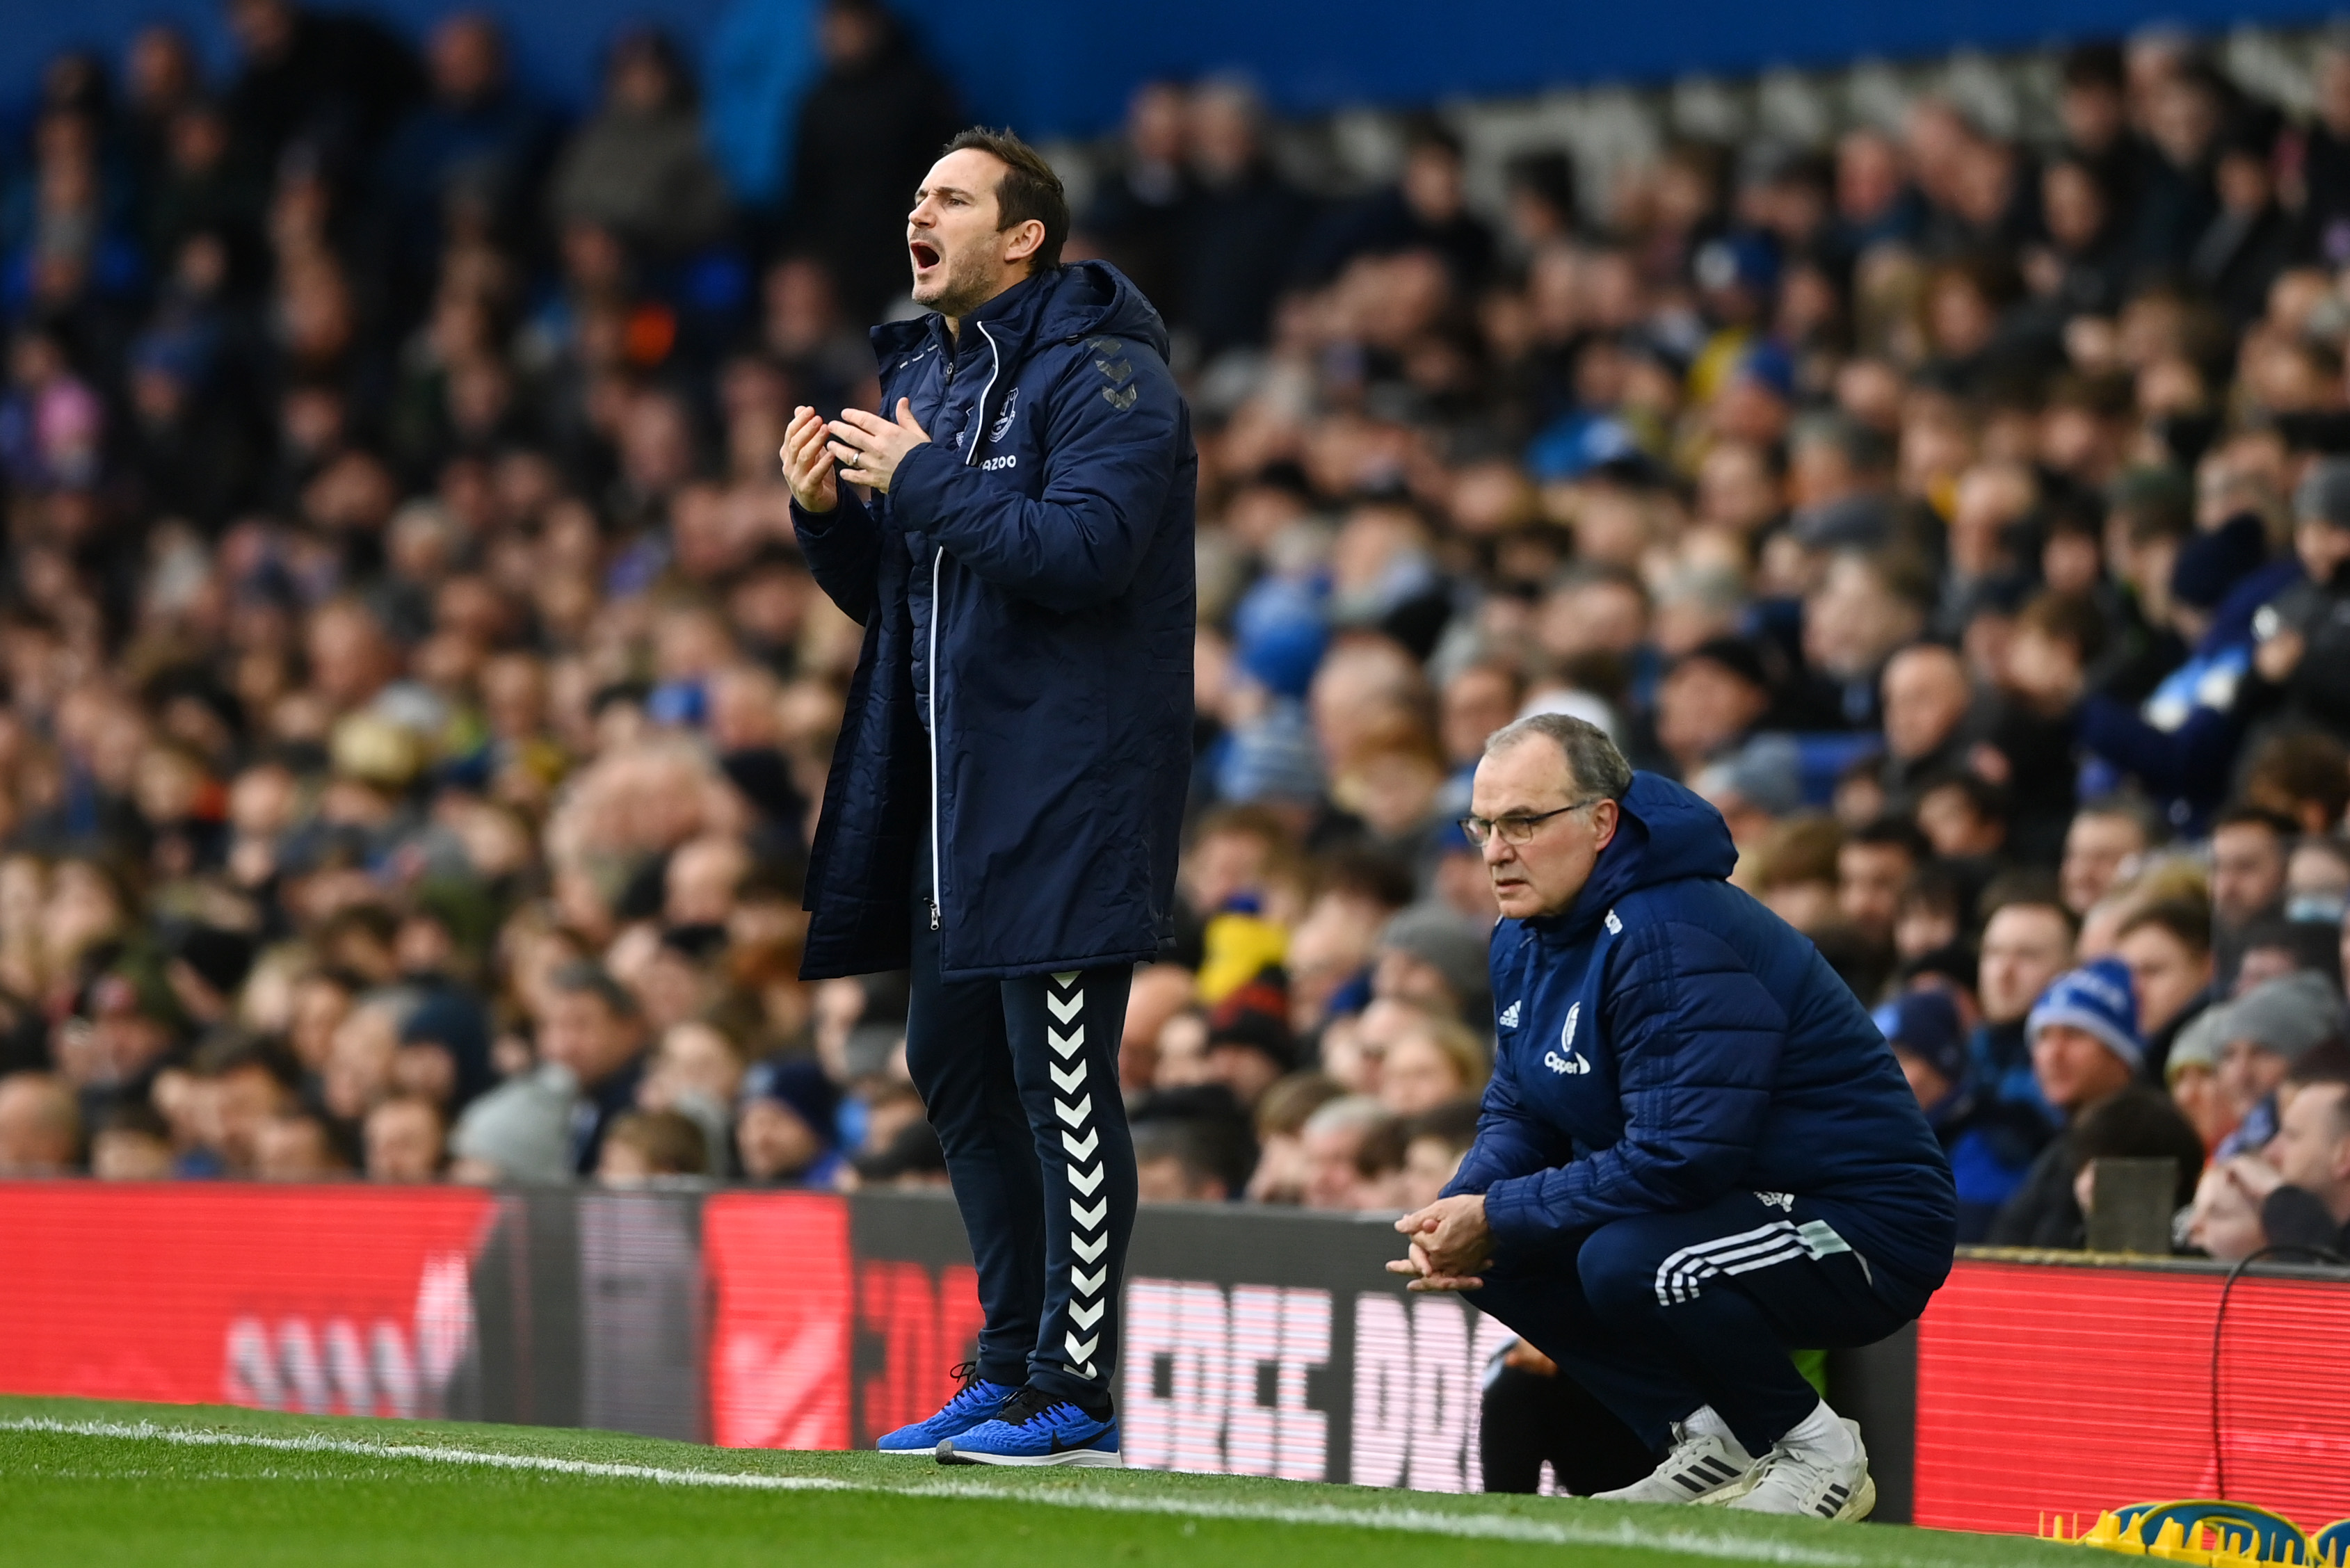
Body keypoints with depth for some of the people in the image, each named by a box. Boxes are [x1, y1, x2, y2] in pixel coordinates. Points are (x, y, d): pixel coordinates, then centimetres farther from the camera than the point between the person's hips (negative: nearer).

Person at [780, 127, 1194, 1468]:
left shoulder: (1101, 375, -9)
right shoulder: (922, 375, 18)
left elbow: (1085, 549, -24)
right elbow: (888, 597, 22)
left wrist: (922, 483, -17)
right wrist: (830, 511, 2)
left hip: (1067, 787, -9)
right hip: (952, 790, 9)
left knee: (1061, 1081, -10)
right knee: (959, 1068, 12)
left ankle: (1078, 1395, -8)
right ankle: (1013, 1367, 21)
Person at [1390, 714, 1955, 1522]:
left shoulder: (1670, 941, -25)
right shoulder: (1527, 940, 6)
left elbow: (1678, 1159, -30)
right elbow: (1518, 1115, 13)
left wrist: (1496, 1218, -23)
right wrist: (1459, 1213, -10)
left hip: (1864, 1237, -10)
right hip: (1732, 1206, 10)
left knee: (1624, 1263, -34)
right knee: (1499, 1254, -1)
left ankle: (1819, 1453, -11)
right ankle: (1710, 1444, 3)